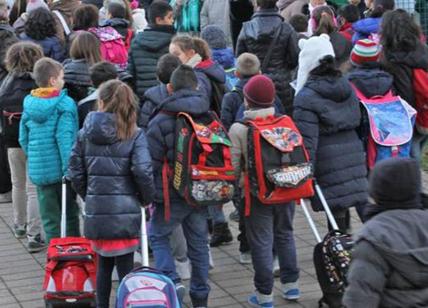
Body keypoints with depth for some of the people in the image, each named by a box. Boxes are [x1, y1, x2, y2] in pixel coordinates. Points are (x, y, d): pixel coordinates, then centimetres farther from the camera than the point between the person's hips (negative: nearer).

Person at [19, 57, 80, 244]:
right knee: (70, 214, 10)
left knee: (49, 219, 10)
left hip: (38, 170, 4)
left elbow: (23, 139, 9)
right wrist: (70, 169, -17)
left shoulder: (28, 104, 5)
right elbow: (65, 138, -17)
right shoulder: (65, 104, -10)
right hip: (61, 170, -4)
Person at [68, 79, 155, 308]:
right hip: (125, 210, -3)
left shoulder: (85, 133, 5)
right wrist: (147, 198, 0)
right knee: (125, 267, 4)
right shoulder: (134, 135, -6)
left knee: (103, 265, 18)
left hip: (95, 209, 3)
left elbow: (75, 171, 6)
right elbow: (142, 171, -16)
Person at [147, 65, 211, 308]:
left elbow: (152, 163, -11)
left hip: (173, 195, -4)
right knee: (199, 243, 15)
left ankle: (172, 280, -6)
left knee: (158, 235, 14)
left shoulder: (160, 121, -12)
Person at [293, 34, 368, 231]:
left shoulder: (306, 97, -12)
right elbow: (359, 123, 15)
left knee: (336, 210, 1)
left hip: (328, 163, -6)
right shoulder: (347, 88, 10)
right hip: (354, 156, 6)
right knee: (364, 206, 9)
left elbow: (307, 141, -16)